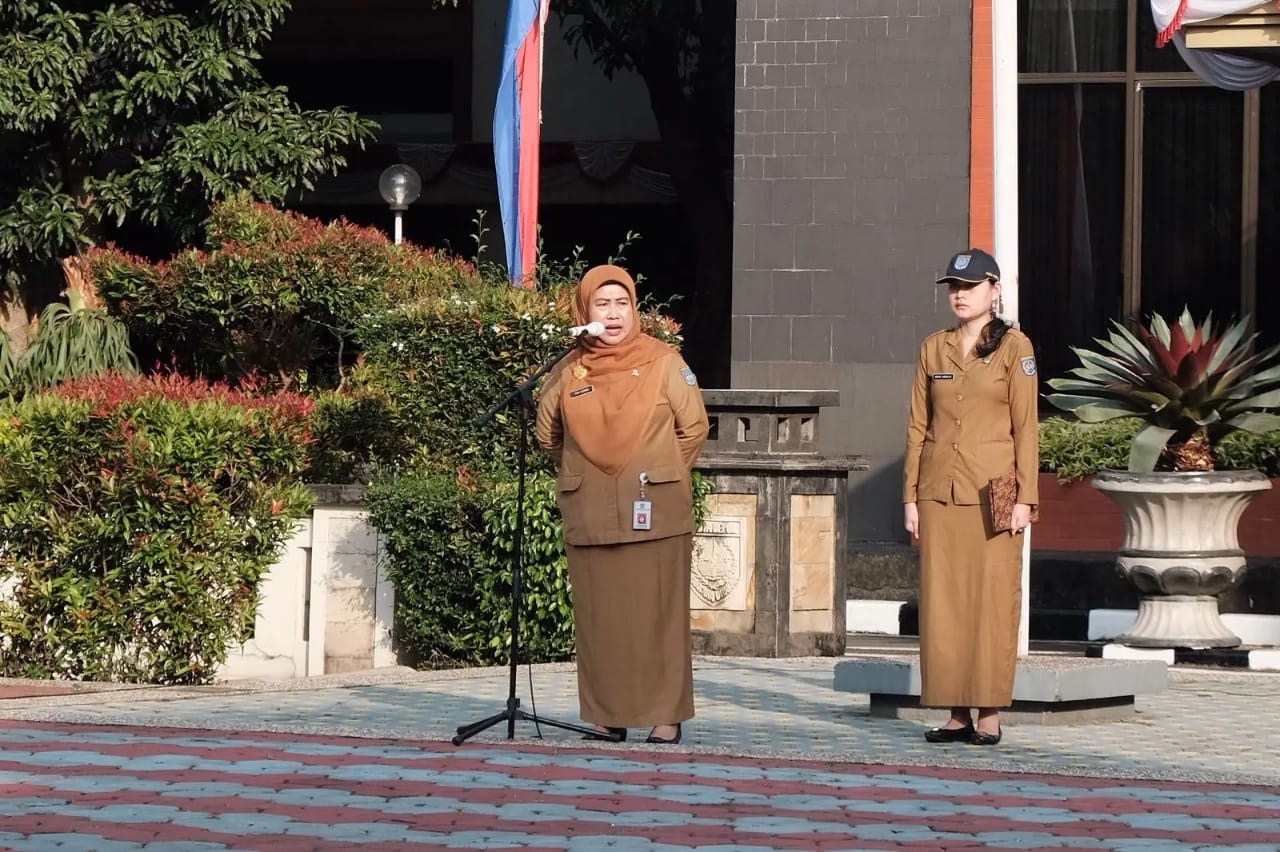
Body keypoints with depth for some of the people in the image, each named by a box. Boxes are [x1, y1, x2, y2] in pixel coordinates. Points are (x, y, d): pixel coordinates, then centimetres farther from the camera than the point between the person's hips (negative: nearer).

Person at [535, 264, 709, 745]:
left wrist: (661, 476, 6)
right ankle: (607, 716, 9)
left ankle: (667, 716, 2)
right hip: (589, 518, 2)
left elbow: (694, 427, 4)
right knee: (598, 617, 3)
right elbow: (548, 435, 18)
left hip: (655, 515, -2)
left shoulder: (664, 363, 1)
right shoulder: (567, 373, 6)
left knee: (659, 614, -2)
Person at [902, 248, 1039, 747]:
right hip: (940, 494, 4)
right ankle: (957, 714, 8)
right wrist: (911, 496, 7)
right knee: (943, 602, 3)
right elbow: (918, 427, 12)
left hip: (992, 494, -4)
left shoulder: (1014, 347, -1)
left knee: (992, 602, -3)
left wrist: (1024, 497, -9)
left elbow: (1025, 426, -3)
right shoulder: (933, 349, 11)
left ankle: (989, 715, 2)